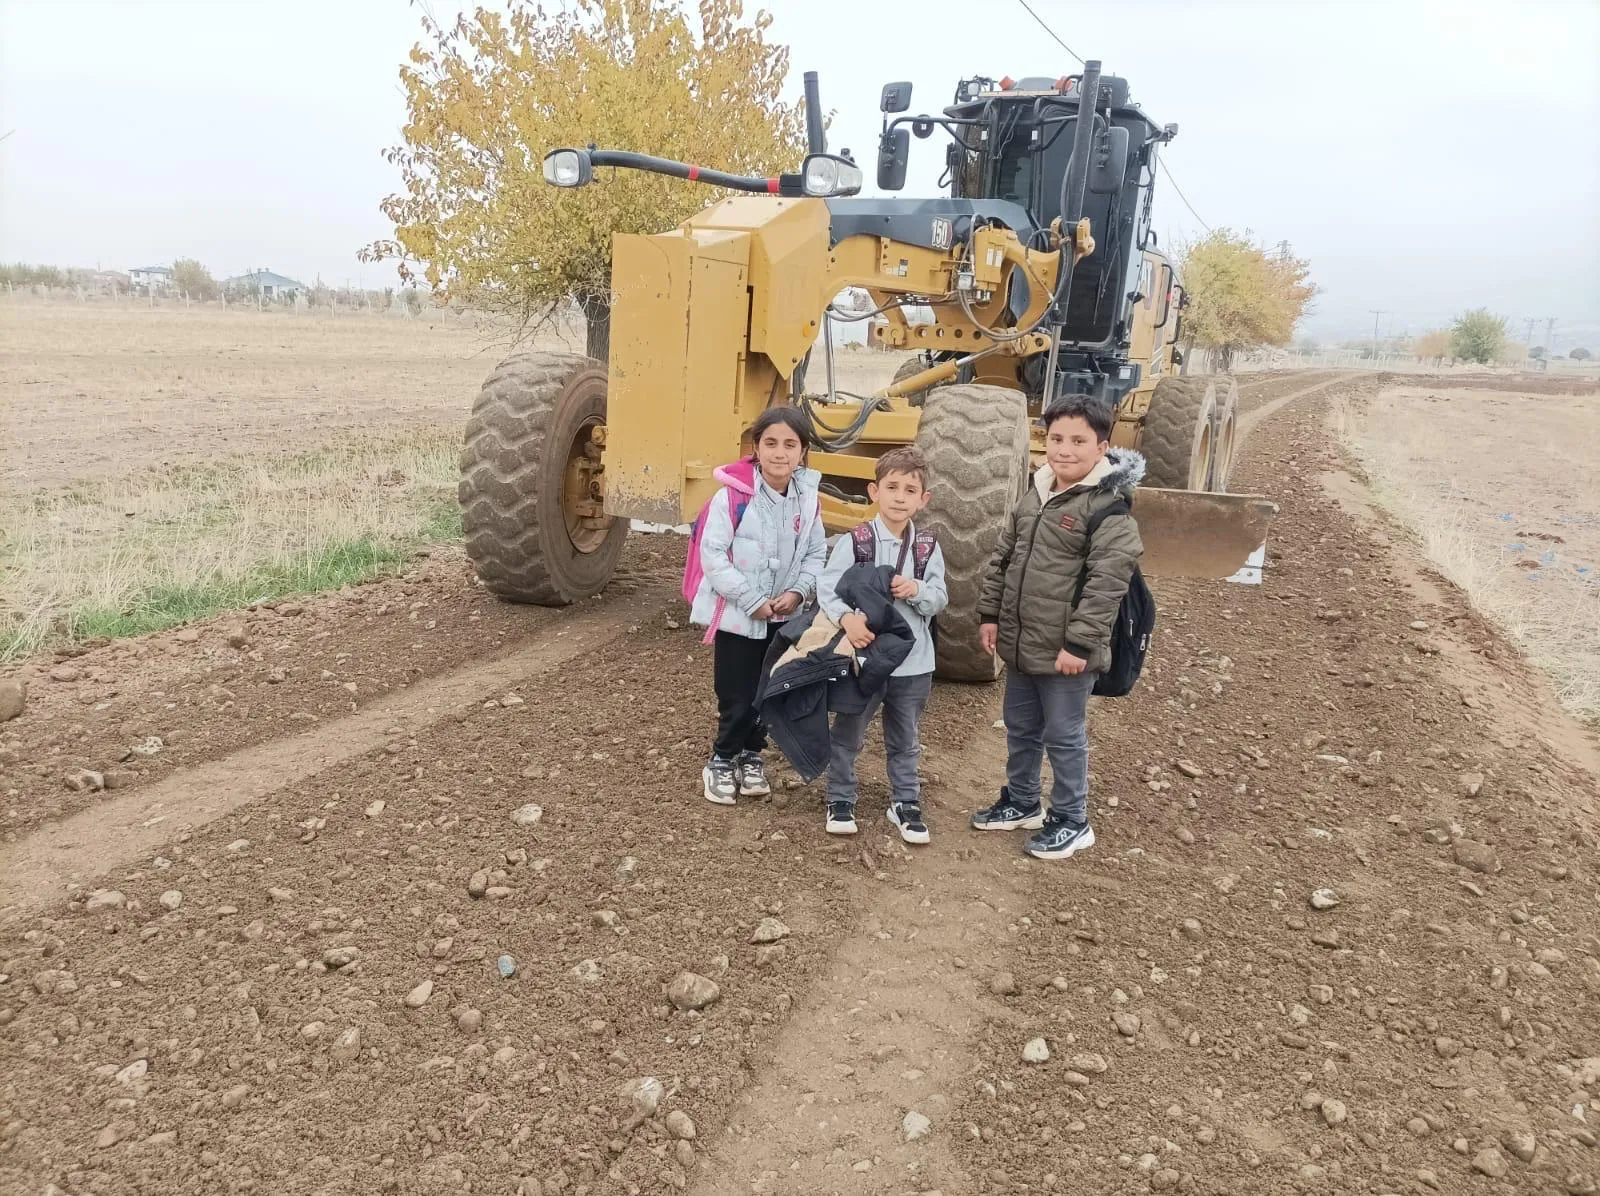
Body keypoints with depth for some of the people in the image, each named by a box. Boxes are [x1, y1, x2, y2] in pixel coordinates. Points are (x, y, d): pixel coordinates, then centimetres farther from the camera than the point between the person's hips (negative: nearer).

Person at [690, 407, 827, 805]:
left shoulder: (808, 499, -2)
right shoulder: (734, 495, -18)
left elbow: (816, 554, 6)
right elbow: (712, 554, -17)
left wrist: (799, 591, -11)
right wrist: (752, 600, -19)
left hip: (784, 618, 5)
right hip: (737, 615, -5)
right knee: (736, 698, 3)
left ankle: (751, 756, 36)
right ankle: (722, 761, 25)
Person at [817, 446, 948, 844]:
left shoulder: (928, 548, 0)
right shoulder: (854, 542, -10)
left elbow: (939, 599, -1)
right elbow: (827, 589, -14)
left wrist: (917, 590, -21)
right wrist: (847, 618, -32)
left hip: (913, 663, 3)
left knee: (904, 741, 18)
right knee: (847, 735, 12)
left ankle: (905, 803, 34)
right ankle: (840, 800, 29)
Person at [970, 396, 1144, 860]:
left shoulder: (1109, 508, -16)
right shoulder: (1035, 495, 7)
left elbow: (1106, 583, -21)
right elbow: (1003, 557, 14)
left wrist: (1079, 643, -22)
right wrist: (990, 614, 11)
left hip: (1065, 652, -7)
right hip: (1020, 645, 8)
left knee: (1064, 737, 7)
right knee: (1020, 728, 21)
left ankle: (1071, 821, 24)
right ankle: (1021, 802, 40)